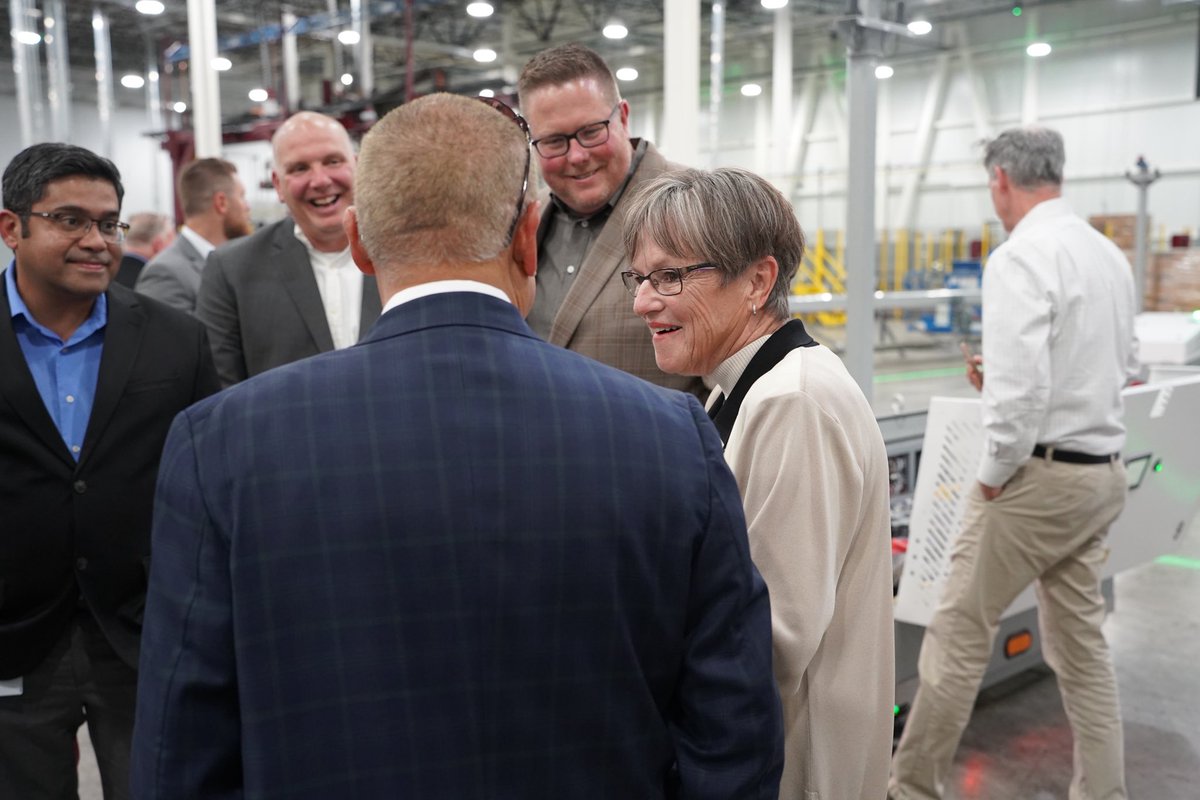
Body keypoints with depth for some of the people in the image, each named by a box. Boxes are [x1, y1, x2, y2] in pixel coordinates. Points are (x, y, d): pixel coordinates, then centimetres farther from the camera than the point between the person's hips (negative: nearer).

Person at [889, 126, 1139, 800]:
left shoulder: (1021, 258, -17)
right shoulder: (1110, 254, 10)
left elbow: (1019, 390, -25)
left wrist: (992, 477, -12)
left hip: (1038, 474, -8)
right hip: (1104, 472, 8)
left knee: (959, 635, 4)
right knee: (1082, 642, 16)